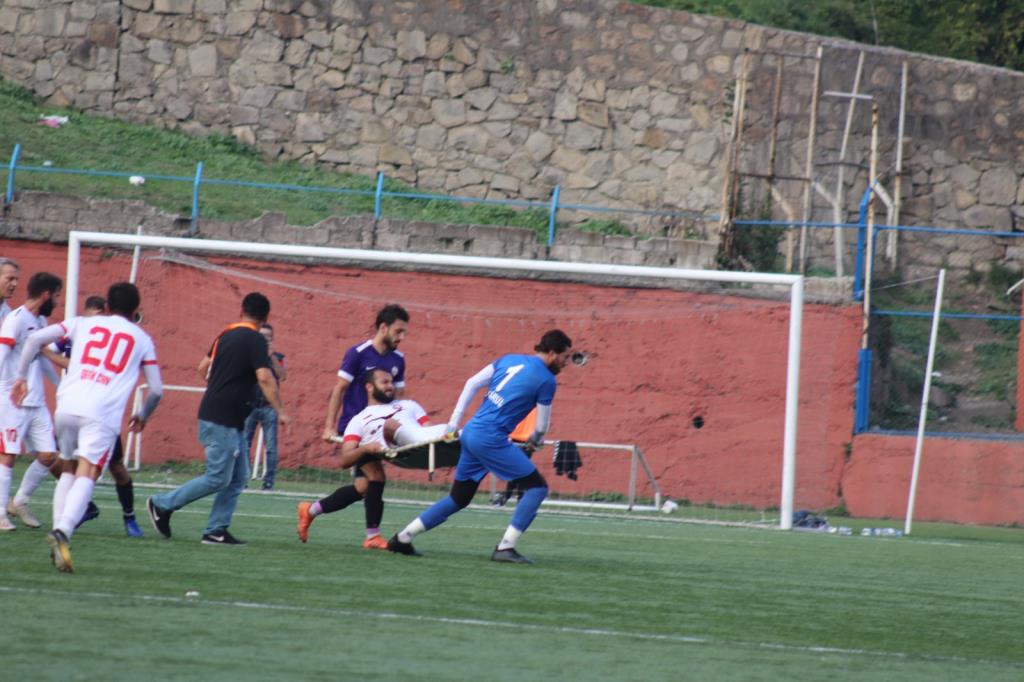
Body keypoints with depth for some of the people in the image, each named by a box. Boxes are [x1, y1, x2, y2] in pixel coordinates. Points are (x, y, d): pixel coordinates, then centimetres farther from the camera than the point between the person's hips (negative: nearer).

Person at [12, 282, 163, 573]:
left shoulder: (83, 324, 21)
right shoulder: (142, 339, 19)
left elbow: (36, 339, 10)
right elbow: (156, 389, 19)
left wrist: (22, 377, 19)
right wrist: (143, 416, 37)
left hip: (67, 406, 3)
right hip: (103, 414, -3)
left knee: (69, 469, 22)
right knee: (86, 475, -13)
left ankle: (59, 529, 11)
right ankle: (63, 532, -36)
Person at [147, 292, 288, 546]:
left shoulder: (226, 335, 12)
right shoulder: (255, 340, -13)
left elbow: (204, 366, 23)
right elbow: (264, 377, -22)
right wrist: (279, 411, -18)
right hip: (222, 420, -9)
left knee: (238, 477, 10)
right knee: (218, 478, -4)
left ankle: (216, 530, 8)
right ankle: (162, 504, 3)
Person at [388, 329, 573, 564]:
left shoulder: (510, 360, 15)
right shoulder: (546, 380, -6)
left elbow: (472, 384, 13)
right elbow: (542, 426, 4)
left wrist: (453, 424, 15)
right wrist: (535, 442, 27)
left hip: (471, 432, 8)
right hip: (491, 439, -8)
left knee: (458, 498, 20)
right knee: (537, 487, -1)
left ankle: (402, 538, 21)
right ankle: (505, 548, -8)